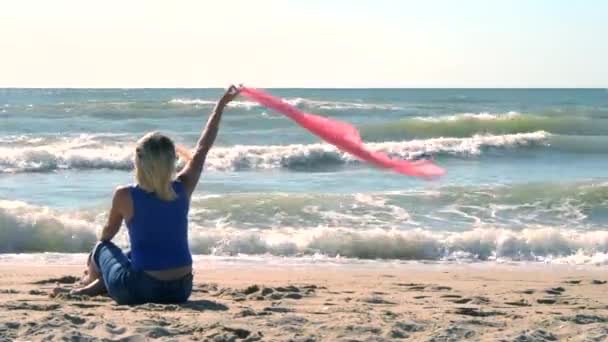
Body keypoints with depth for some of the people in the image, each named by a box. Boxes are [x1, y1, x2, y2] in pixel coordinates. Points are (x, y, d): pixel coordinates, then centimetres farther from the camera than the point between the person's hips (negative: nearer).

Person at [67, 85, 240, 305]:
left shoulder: (125, 196, -11)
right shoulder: (182, 189, -3)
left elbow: (108, 233, 8)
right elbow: (202, 149, 10)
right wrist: (221, 105, 19)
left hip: (139, 292, -4)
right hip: (181, 290, 4)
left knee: (102, 248, 27)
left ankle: (91, 282, 50)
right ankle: (98, 285, 41)